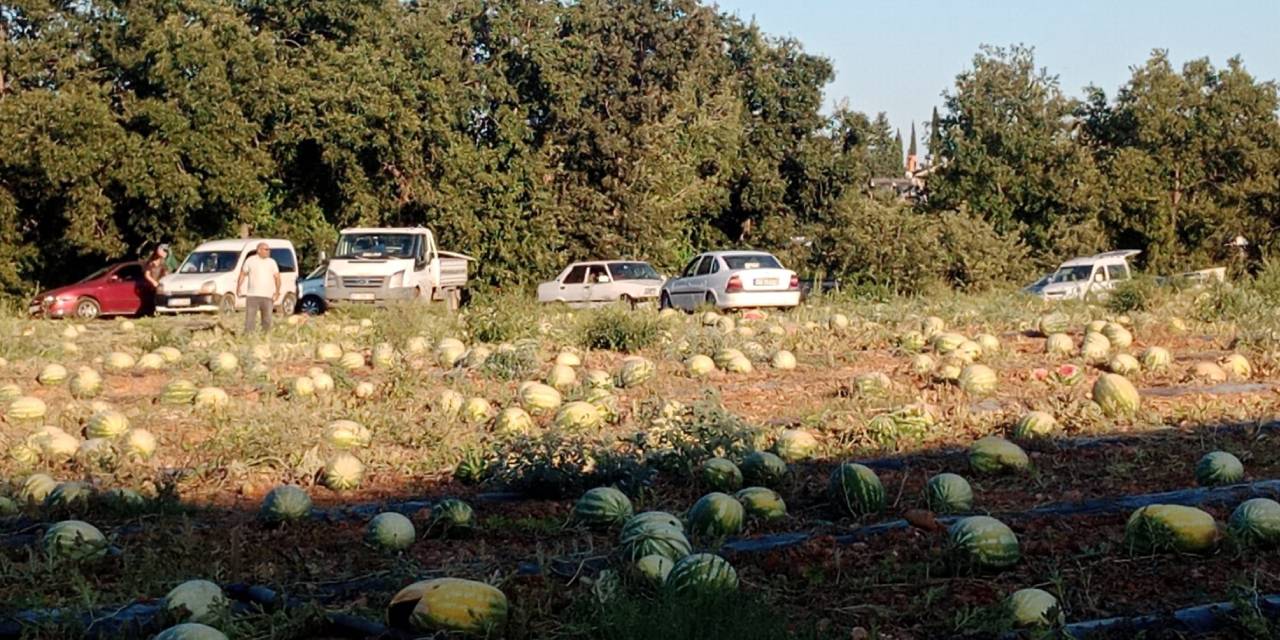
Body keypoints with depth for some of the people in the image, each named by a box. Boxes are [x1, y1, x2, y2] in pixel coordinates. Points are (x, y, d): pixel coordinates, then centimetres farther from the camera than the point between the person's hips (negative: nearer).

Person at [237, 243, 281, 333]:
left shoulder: (272, 262, 10)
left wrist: (277, 291, -8)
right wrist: (238, 287, -8)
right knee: (249, 318, -5)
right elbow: (242, 274, 5)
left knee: (267, 320, 5)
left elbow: (277, 277, 5)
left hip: (267, 296, 2)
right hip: (252, 295, -2)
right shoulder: (250, 260, 5)